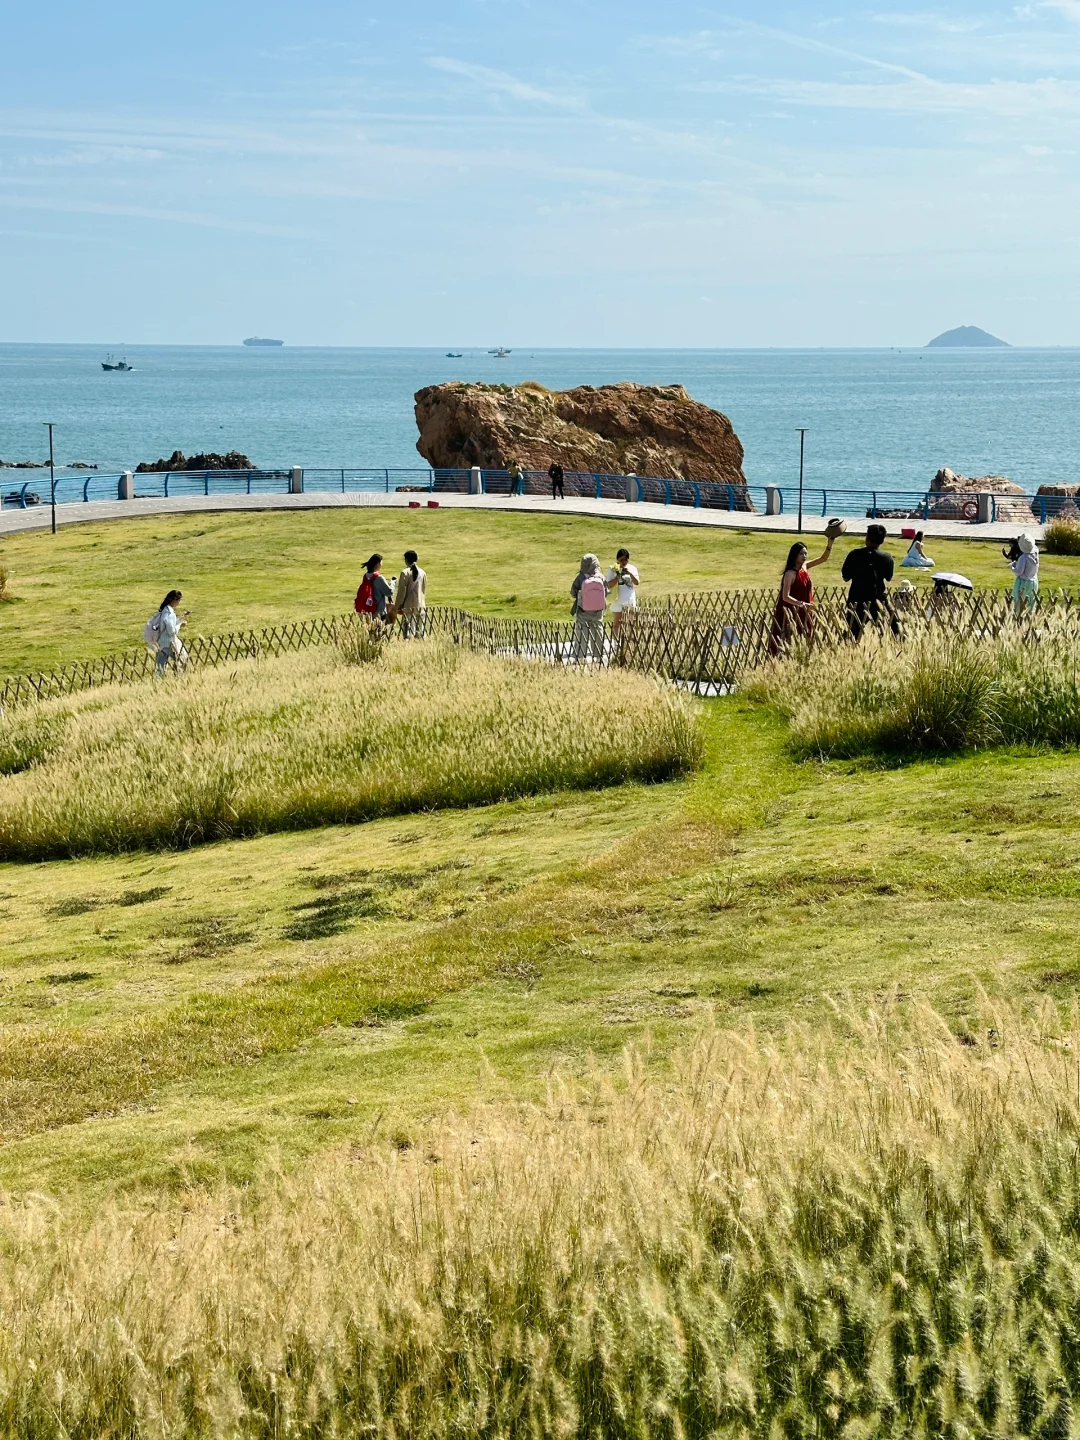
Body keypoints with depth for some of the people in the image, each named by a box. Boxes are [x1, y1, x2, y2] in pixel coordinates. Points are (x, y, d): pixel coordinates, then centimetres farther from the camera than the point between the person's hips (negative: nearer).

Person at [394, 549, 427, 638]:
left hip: (409, 607, -5)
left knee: (408, 631, -7)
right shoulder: (423, 573, 5)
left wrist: (398, 606, 1)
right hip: (421, 606, 5)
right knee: (420, 631, 8)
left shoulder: (405, 573, -8)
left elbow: (401, 591, -7)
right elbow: (424, 591, 12)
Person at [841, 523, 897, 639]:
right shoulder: (886, 558, -3)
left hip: (856, 600, 0)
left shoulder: (854, 555, -6)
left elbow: (846, 577, 1)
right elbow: (888, 578, 10)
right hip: (878, 601, 0)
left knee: (852, 634, 5)